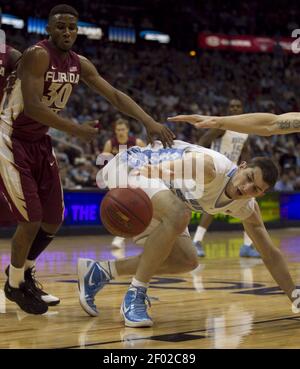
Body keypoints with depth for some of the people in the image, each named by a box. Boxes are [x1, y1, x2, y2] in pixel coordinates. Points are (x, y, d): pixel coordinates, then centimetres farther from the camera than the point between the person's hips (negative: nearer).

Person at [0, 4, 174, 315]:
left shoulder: (79, 64, 3)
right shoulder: (37, 56, -21)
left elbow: (115, 95, 2)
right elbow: (32, 106, -31)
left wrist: (149, 121, -12)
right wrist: (76, 130, -32)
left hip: (40, 142, 8)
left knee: (53, 221, 10)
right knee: (31, 220, -12)